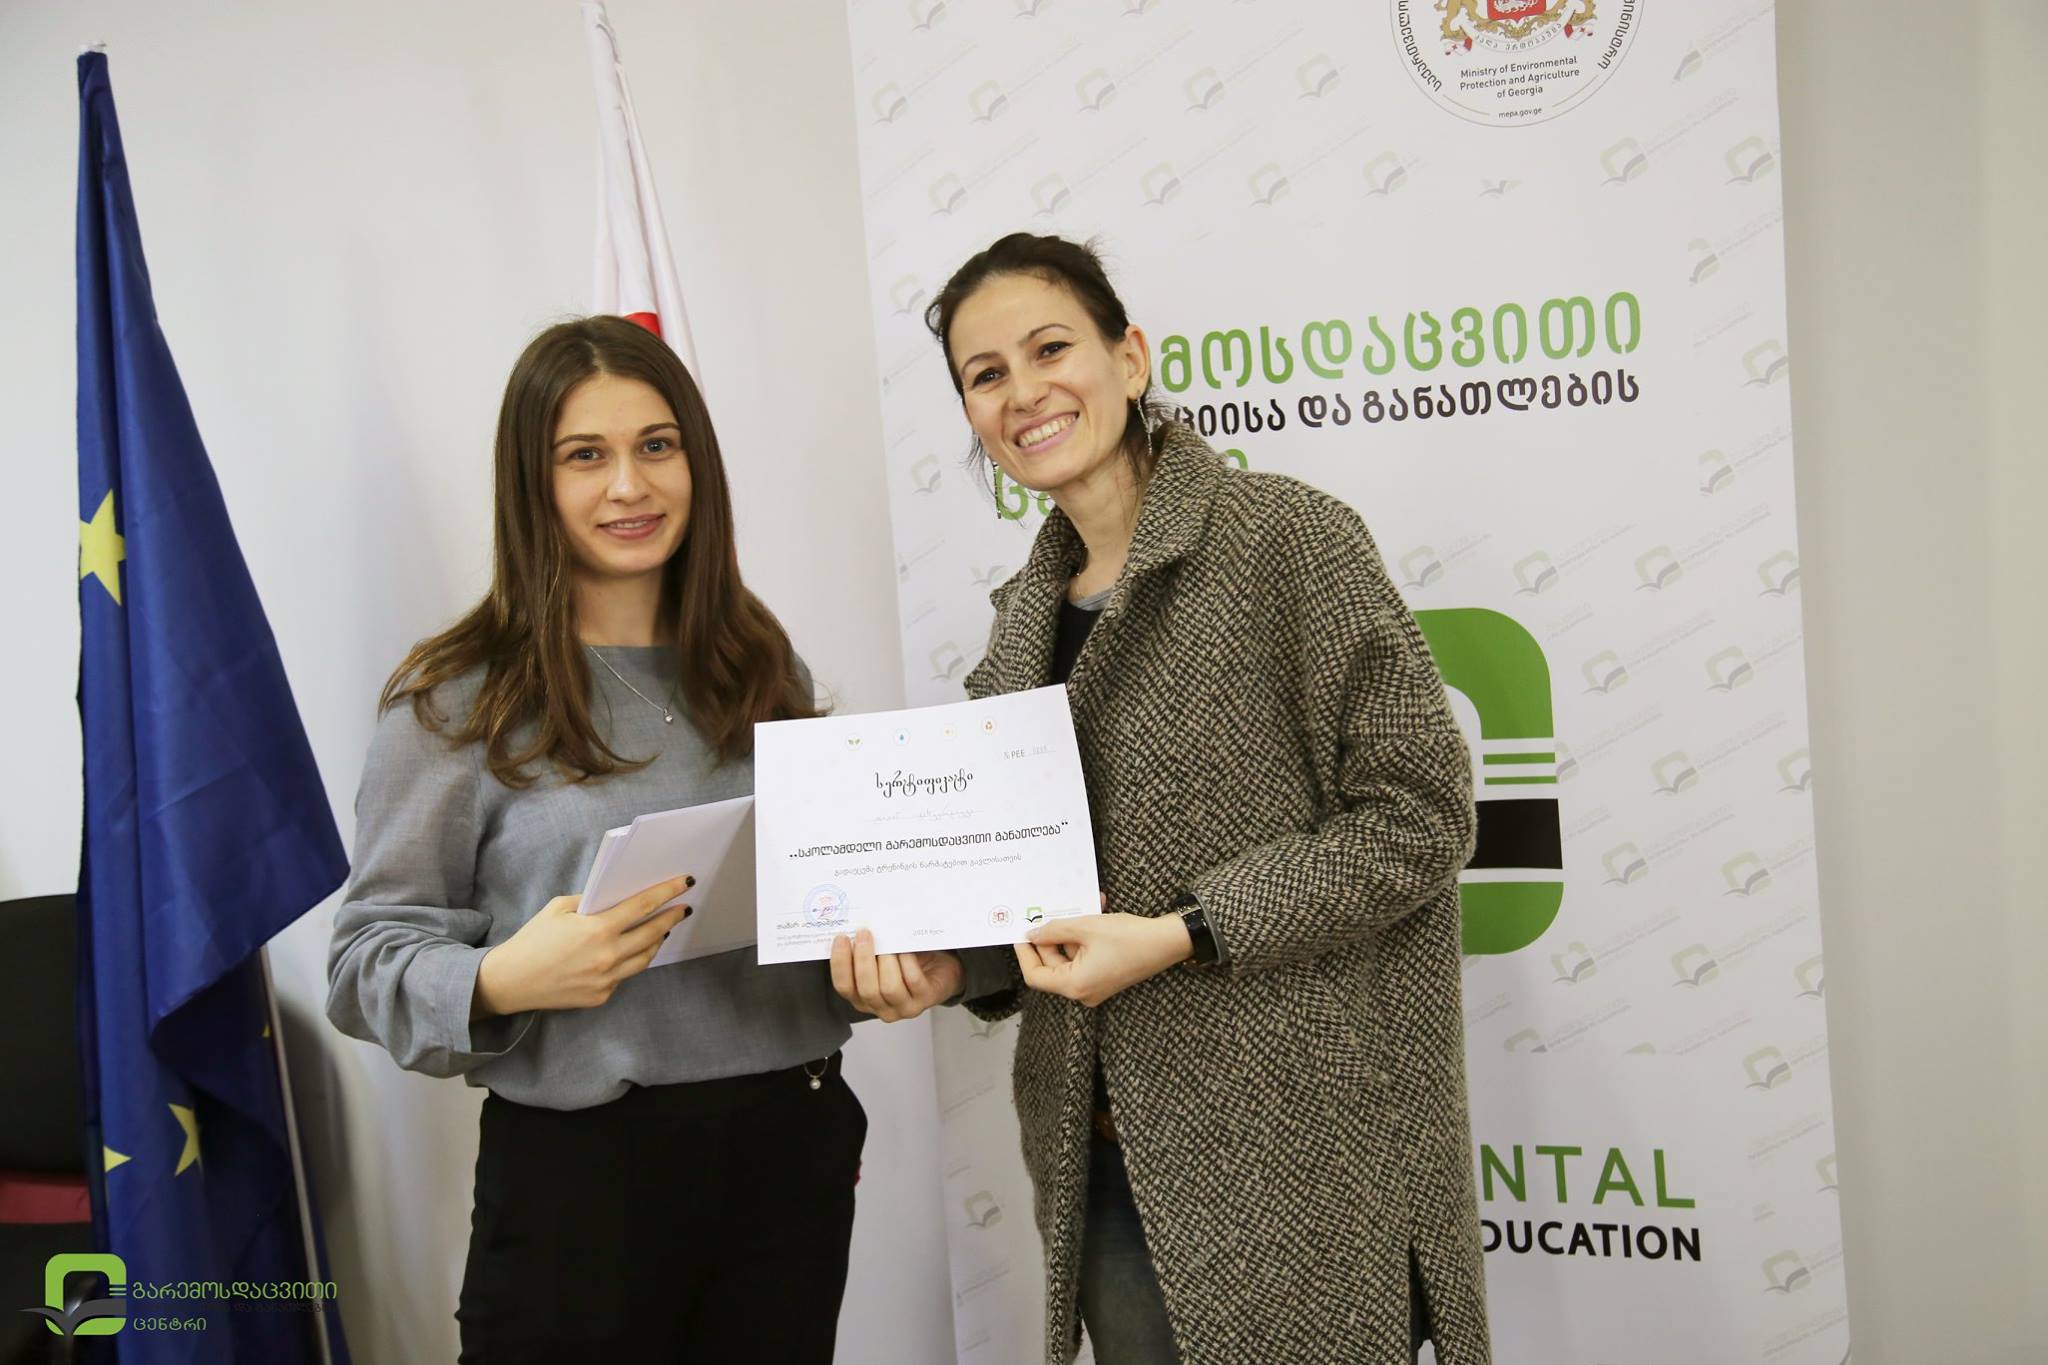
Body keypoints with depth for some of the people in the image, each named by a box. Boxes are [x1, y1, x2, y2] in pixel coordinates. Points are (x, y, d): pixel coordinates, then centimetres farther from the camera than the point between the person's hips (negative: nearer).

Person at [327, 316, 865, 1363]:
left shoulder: (764, 671, 9)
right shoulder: (456, 702, -5)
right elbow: (368, 958, -6)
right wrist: (501, 981, -24)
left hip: (790, 1149, 4)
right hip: (580, 1168, -4)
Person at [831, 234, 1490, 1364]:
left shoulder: (1287, 538, -9)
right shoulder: (1027, 615, 10)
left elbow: (1416, 812, -13)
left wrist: (1179, 936, -20)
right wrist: (947, 963, -4)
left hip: (1295, 1148, -6)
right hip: (1107, 1156, 6)